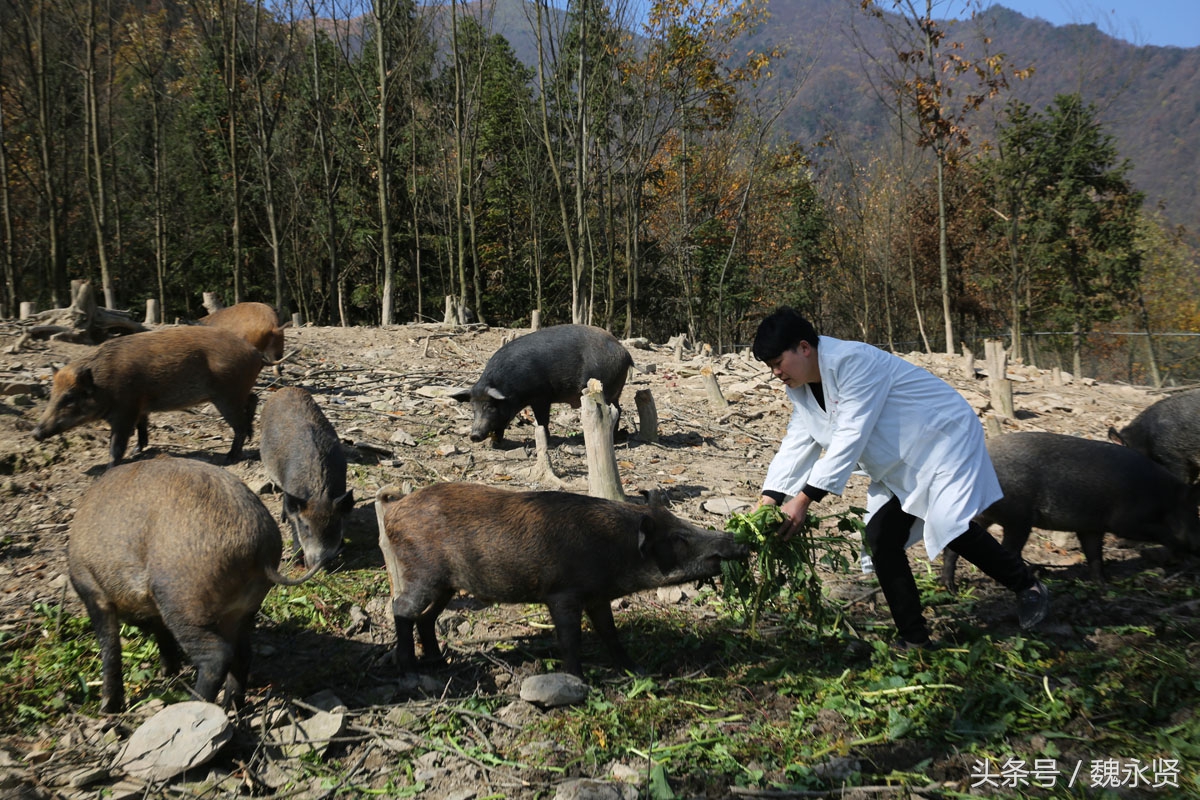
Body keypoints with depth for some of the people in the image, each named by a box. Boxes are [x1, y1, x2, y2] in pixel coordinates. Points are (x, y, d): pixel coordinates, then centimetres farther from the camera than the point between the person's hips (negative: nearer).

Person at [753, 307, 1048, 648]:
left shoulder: (853, 361, -30)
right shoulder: (800, 387, -2)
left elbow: (850, 437, -35)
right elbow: (797, 443, -3)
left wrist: (805, 498, -37)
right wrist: (768, 499, -16)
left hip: (943, 438, -9)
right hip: (899, 467, 9)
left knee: (950, 526, -22)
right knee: (880, 538, -2)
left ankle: (1027, 586, 4)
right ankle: (914, 639, 8)